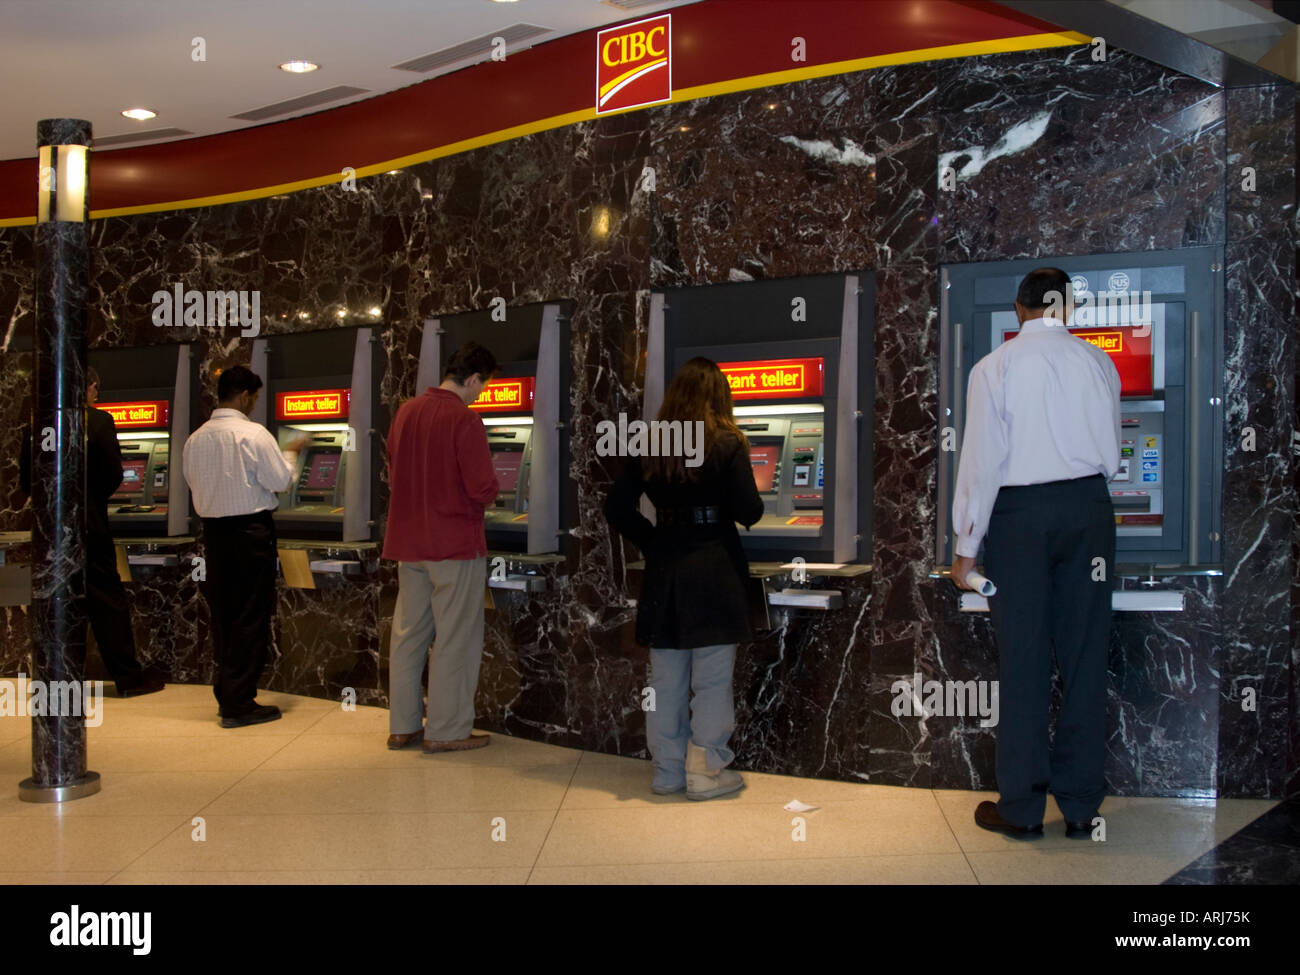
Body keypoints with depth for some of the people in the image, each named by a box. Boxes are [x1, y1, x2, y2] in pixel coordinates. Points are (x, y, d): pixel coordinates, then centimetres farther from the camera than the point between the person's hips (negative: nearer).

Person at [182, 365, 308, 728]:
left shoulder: (196, 438, 6)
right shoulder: (253, 434, -12)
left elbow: (193, 481, 12)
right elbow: (280, 481, -11)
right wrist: (291, 452, 6)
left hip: (213, 530, 6)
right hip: (250, 531, -6)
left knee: (222, 613, 14)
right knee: (251, 616, 0)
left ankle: (225, 694, 21)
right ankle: (238, 704, 1)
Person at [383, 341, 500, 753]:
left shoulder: (406, 412, 7)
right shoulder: (464, 420, -16)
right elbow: (483, 488, -18)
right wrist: (489, 491, 3)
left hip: (407, 542, 7)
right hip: (455, 544, -7)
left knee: (407, 634, 13)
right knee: (455, 639, 3)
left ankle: (403, 726, 21)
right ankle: (447, 731, 9)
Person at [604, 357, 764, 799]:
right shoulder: (727, 444, -7)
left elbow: (617, 507, 4)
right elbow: (748, 512, -10)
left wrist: (652, 543, 11)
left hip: (664, 571, 5)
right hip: (714, 571, -4)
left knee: (666, 679, 11)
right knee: (712, 679, 4)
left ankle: (668, 770, 20)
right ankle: (705, 771, 8)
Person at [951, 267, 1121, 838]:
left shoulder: (995, 368, -4)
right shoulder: (1097, 362, 5)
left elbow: (980, 461, -8)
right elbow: (1111, 455, 11)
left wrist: (966, 547, -3)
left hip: (1019, 513, -3)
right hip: (1088, 508, 3)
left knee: (1023, 659, 2)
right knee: (1084, 653, 7)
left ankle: (1022, 807, 10)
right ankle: (1080, 805, 15)